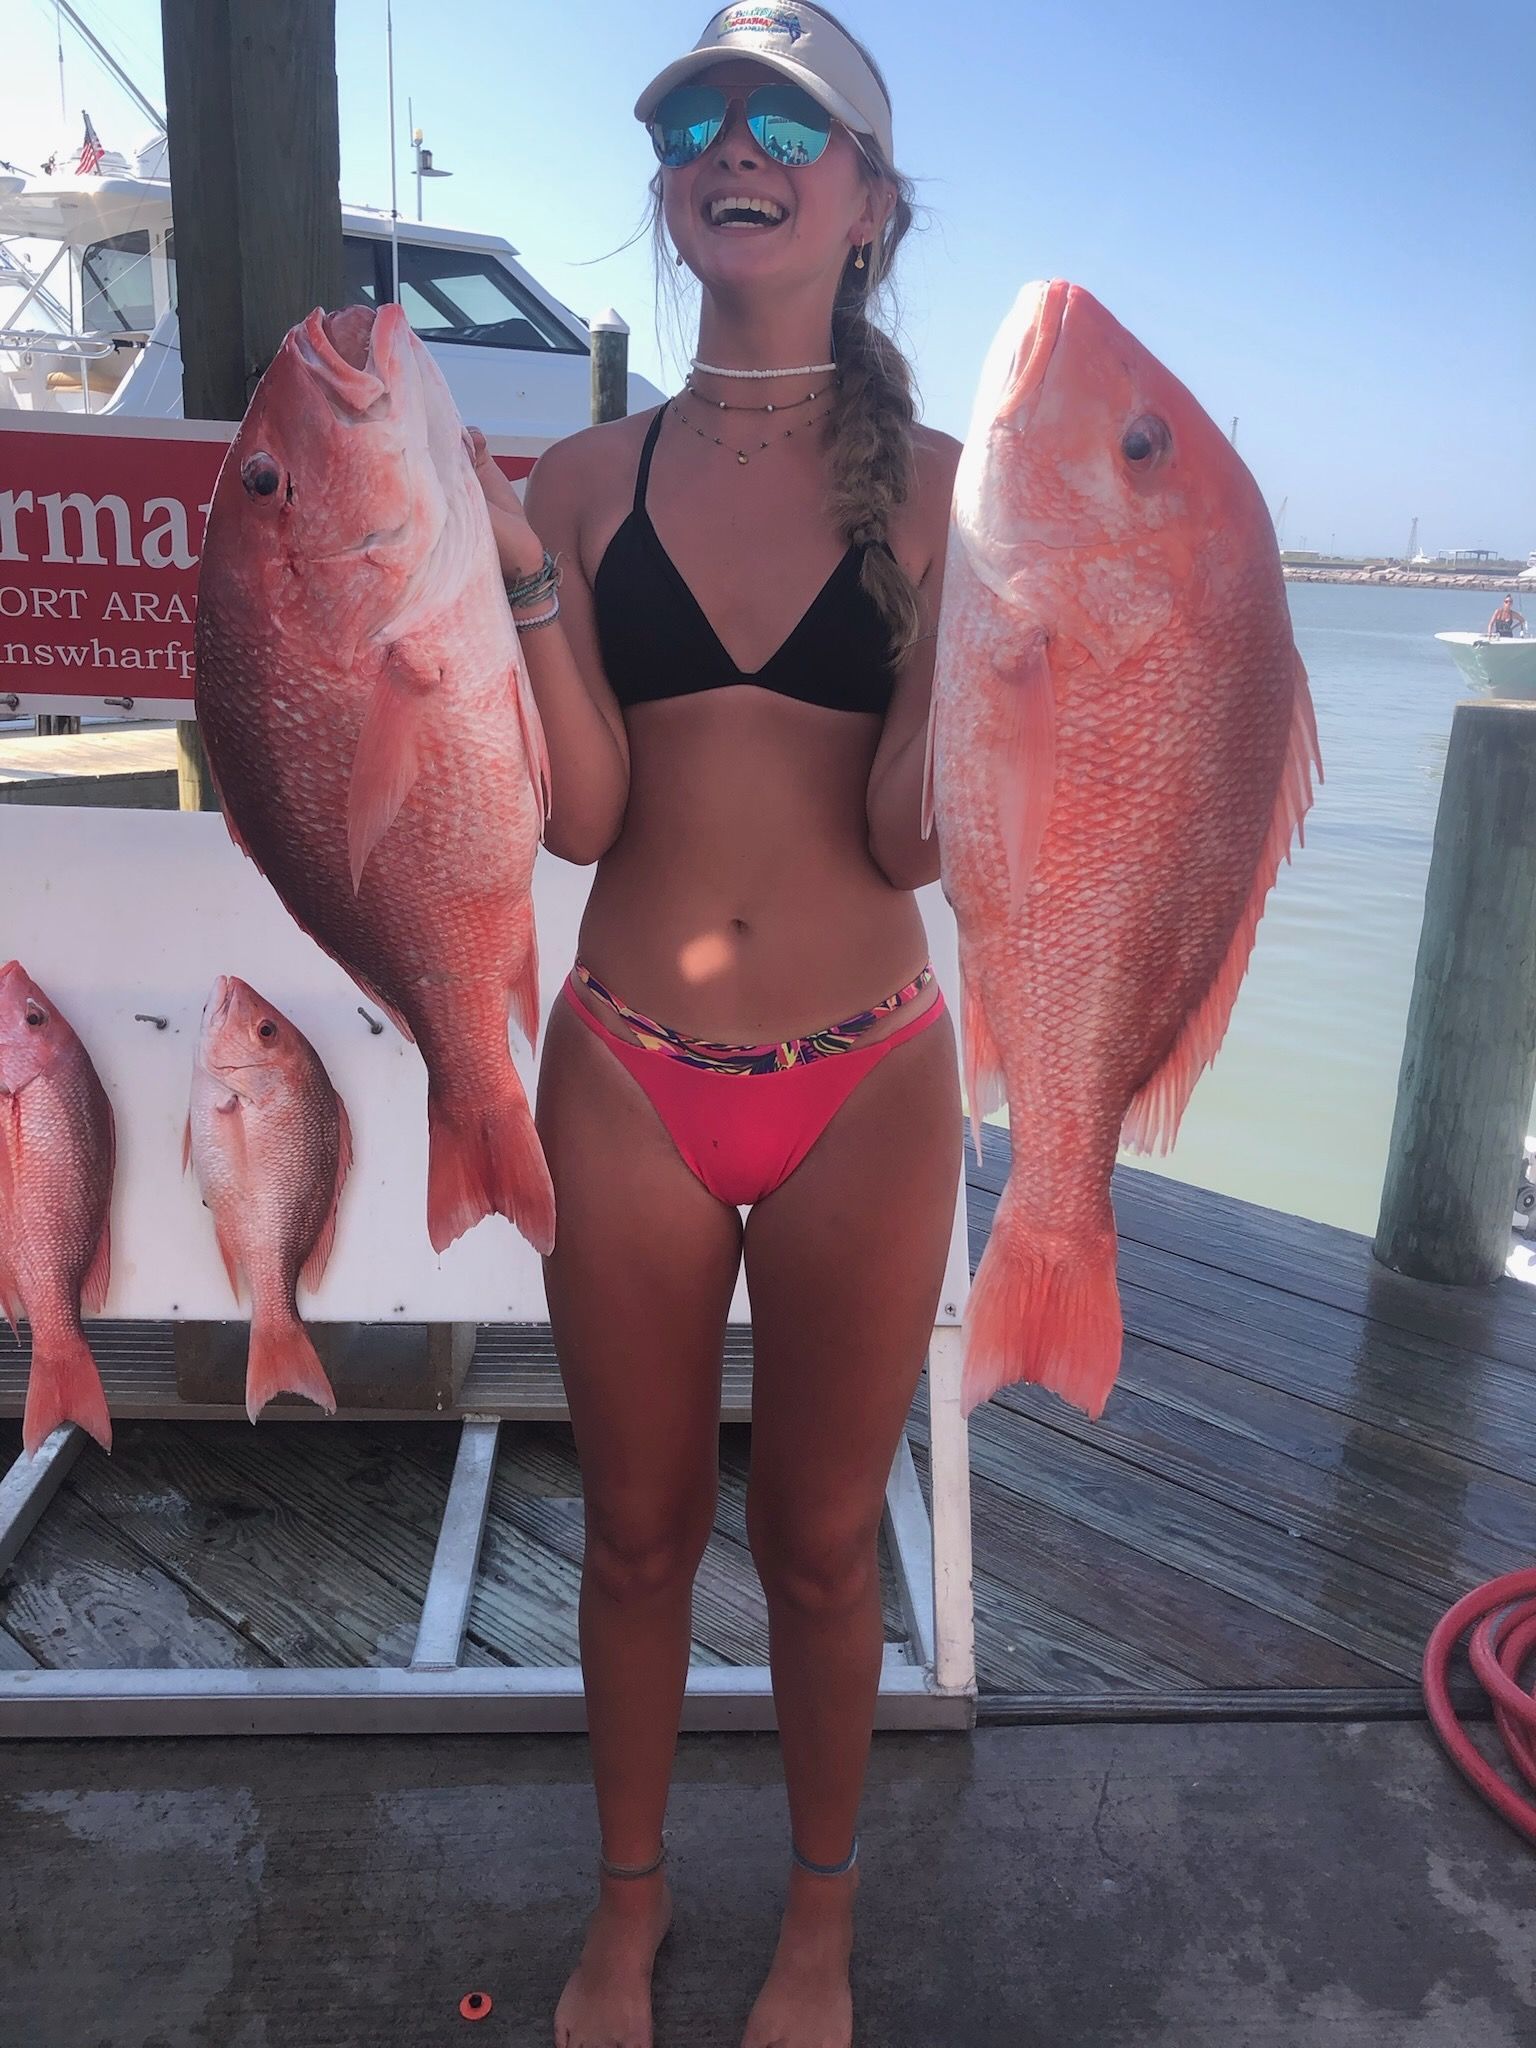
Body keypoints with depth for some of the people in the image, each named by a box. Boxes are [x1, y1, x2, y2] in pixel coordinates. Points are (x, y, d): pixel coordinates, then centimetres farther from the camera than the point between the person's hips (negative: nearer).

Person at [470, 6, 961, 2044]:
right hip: (629, 1079, 1)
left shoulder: (935, 481, 0)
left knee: (822, 1544, 16)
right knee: (639, 1530, 18)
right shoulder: (589, 478, 3)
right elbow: (580, 813, -6)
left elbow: (916, 835, -8)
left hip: (865, 1090, -1)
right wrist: (520, 573, -16)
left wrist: (972, 579, -17)